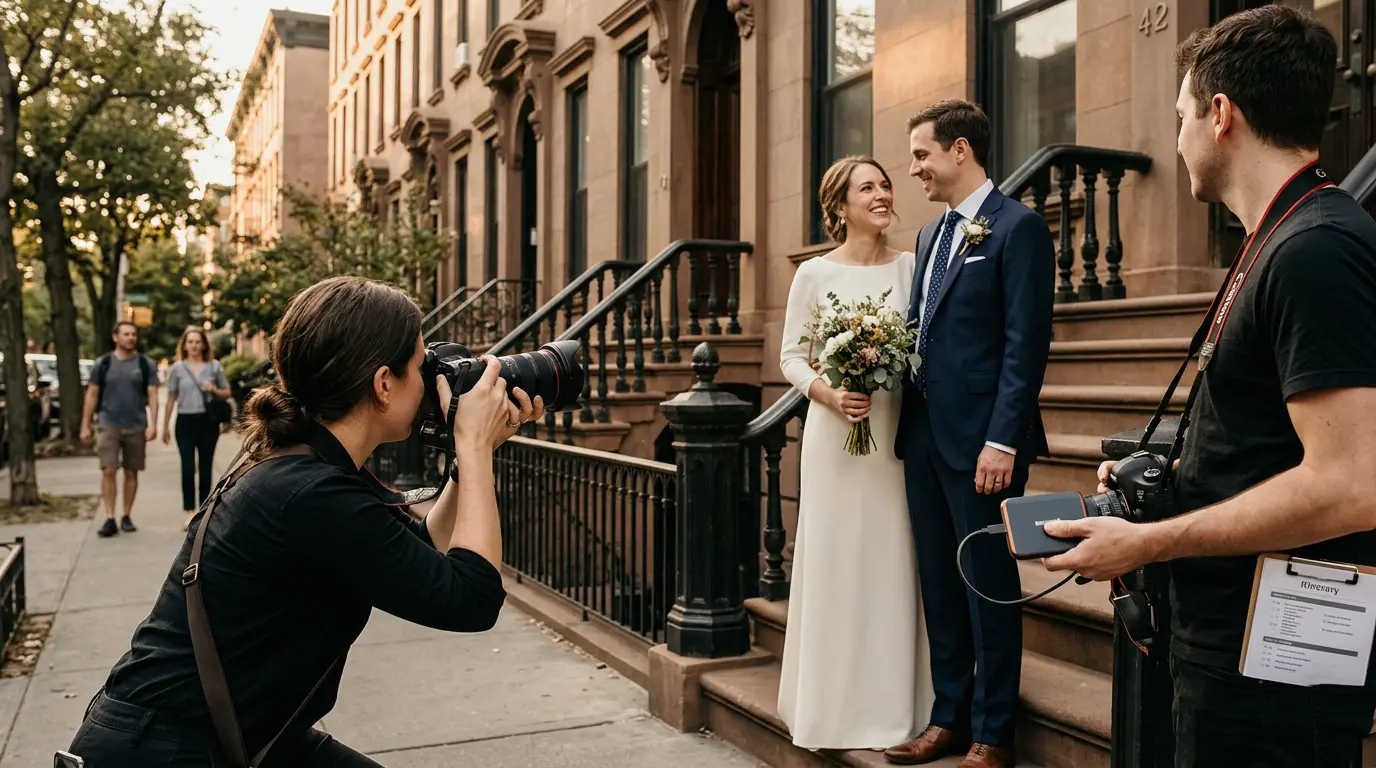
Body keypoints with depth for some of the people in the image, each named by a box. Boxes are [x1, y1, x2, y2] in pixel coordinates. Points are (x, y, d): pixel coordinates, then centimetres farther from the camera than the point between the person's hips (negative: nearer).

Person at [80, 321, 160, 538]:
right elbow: (92, 395, 6)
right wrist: (85, 426, 2)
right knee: (108, 471, -8)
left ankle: (127, 517, 16)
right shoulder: (103, 364, 4)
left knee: (131, 473, 7)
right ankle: (110, 519, -4)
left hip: (136, 428, 1)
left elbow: (152, 395, 0)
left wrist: (152, 424, -9)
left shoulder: (145, 364, 3)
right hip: (109, 426, 0)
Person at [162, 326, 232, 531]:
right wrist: (165, 426, 9)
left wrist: (214, 390, -9)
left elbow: (227, 393, 12)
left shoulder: (214, 366, 5)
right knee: (188, 468, -9)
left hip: (208, 421, 1)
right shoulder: (177, 368, 4)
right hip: (185, 421, -1)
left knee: (206, 468, 7)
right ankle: (189, 512, -3)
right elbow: (171, 399, 8)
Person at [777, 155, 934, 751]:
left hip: (899, 434, 2)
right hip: (835, 433, -1)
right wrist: (830, 395, -15)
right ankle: (835, 707, 17)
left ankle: (893, 706, 20)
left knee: (893, 564, 6)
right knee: (836, 563, 4)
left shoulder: (912, 268, 5)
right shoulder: (814, 274, 1)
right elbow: (791, 357, 1)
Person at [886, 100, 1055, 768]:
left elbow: (1027, 343, -14)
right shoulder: (931, 235, 18)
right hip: (923, 434, 8)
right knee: (939, 584, 14)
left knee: (988, 586, 4)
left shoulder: (1018, 227, -7)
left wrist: (1003, 439, -19)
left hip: (981, 438, -8)